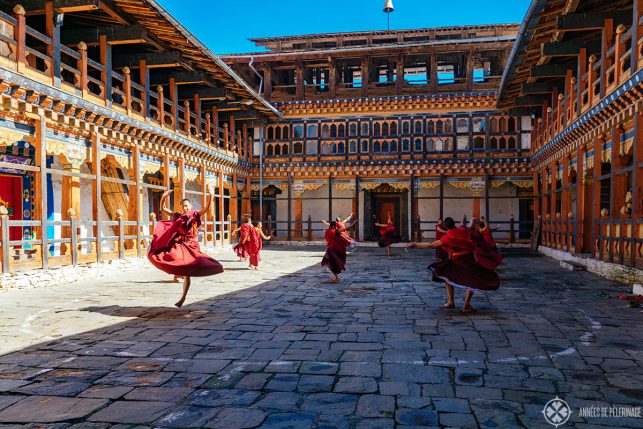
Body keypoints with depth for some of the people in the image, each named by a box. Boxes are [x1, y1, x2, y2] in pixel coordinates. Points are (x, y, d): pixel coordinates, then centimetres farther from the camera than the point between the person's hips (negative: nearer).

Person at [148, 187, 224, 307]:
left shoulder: (195, 216, -1)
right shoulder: (178, 216, 10)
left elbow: (207, 208, -16)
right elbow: (163, 208, 11)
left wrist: (211, 196, -29)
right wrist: (164, 197, -5)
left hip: (189, 246, -4)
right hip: (177, 245, 4)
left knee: (186, 274, -3)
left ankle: (183, 297, 8)